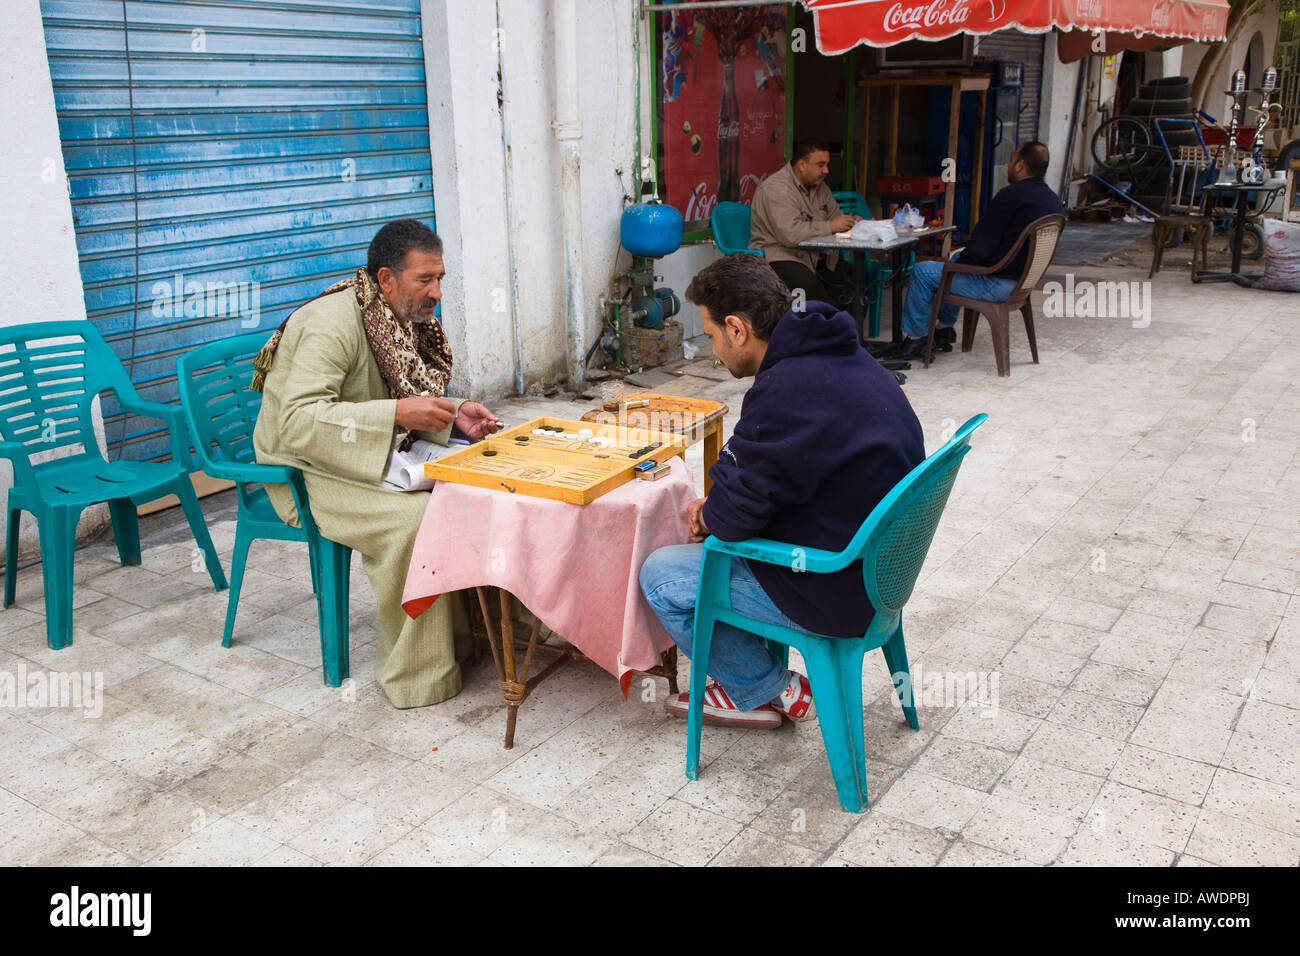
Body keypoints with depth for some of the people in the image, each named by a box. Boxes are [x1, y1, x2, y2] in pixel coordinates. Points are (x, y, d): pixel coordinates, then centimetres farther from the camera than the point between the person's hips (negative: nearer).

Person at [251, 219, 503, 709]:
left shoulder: (401, 318, 4)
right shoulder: (333, 323, -23)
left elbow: (408, 401, 16)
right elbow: (297, 422, -33)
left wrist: (453, 414, -5)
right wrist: (397, 413, -35)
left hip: (370, 458, 9)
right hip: (307, 471, -8)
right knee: (413, 517, -31)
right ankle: (415, 673, -18)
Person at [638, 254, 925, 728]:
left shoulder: (785, 391, -28)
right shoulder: (846, 357, 4)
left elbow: (732, 517, -20)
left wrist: (709, 515, 3)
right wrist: (718, 509, 7)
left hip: (837, 592, -10)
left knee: (659, 576, 3)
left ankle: (770, 691, 18)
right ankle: (753, 688, 28)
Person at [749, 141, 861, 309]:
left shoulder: (820, 186, 15)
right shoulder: (776, 189, -15)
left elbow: (835, 215, 26)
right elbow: (790, 233, -26)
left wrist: (851, 222, 2)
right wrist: (830, 226, -20)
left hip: (814, 256, 9)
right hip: (779, 256, -8)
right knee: (810, 286, -38)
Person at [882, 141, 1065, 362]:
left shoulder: (1011, 195, -22)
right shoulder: (1053, 200, 6)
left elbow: (979, 248, -23)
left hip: (999, 284, -10)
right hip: (1023, 279, 10)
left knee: (922, 271, -1)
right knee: (956, 257, 31)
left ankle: (914, 339, 9)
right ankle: (946, 327, 35)